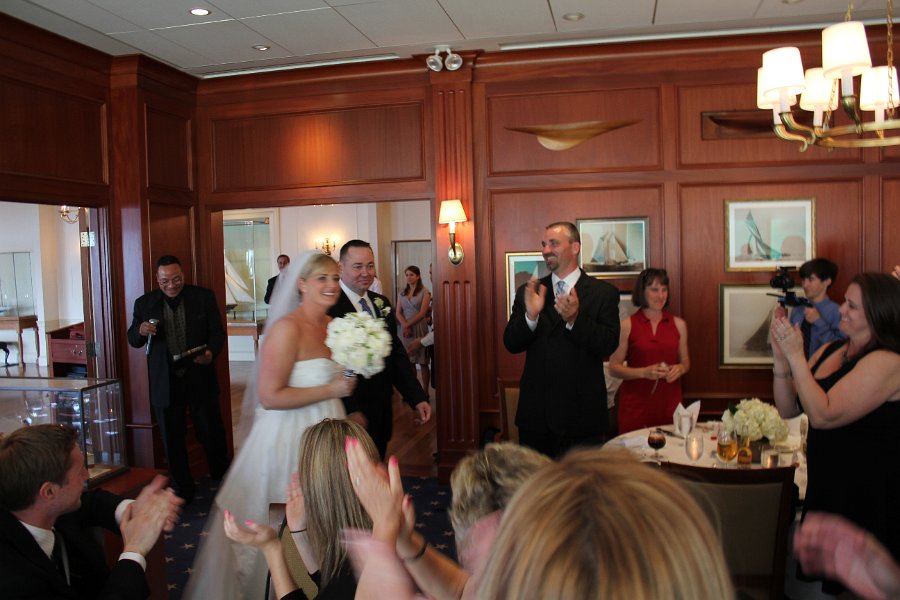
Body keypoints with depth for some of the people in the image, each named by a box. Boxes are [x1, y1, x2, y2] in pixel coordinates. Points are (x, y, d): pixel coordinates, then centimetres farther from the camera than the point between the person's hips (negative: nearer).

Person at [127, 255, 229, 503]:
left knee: (212, 434, 7)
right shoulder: (145, 303, 3)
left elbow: (217, 331, -1)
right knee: (172, 441, 10)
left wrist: (211, 352, -22)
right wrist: (141, 331, -17)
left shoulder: (204, 297, -1)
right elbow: (133, 341, 7)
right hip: (165, 383, 1)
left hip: (200, 378, -1)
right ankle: (183, 490, 26)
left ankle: (222, 480, 31)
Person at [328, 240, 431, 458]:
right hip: (349, 414, -7)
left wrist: (418, 398, 3)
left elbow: (396, 354, 10)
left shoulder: (381, 303, 9)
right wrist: (351, 411, -24)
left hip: (382, 413, 7)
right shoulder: (329, 307, -15)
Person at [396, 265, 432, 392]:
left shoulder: (424, 292, 1)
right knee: (409, 361, 3)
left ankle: (424, 391, 2)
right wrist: (405, 326, -11)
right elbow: (398, 313, 6)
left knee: (423, 362, -2)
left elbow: (422, 313, -7)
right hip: (405, 329, 4)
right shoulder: (402, 293, 13)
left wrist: (408, 325, -10)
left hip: (419, 328, -4)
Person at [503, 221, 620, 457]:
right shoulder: (528, 292, 6)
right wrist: (530, 315, -20)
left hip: (583, 413, -2)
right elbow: (511, 344, -1)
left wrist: (575, 319, -26)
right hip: (536, 413, 3)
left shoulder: (603, 293, -1)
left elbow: (609, 345, -11)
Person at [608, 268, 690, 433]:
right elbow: (614, 367, -3)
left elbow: (685, 362, 19)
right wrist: (644, 372, -15)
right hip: (636, 404, -3)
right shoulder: (627, 325, -2)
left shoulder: (679, 324, 8)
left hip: (669, 402, 3)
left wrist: (680, 369, -2)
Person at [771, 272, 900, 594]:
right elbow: (788, 409, 4)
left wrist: (796, 355, -24)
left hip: (867, 498, -8)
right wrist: (781, 358, -9)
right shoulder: (829, 350, 5)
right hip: (826, 486, 8)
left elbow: (823, 416, -28)